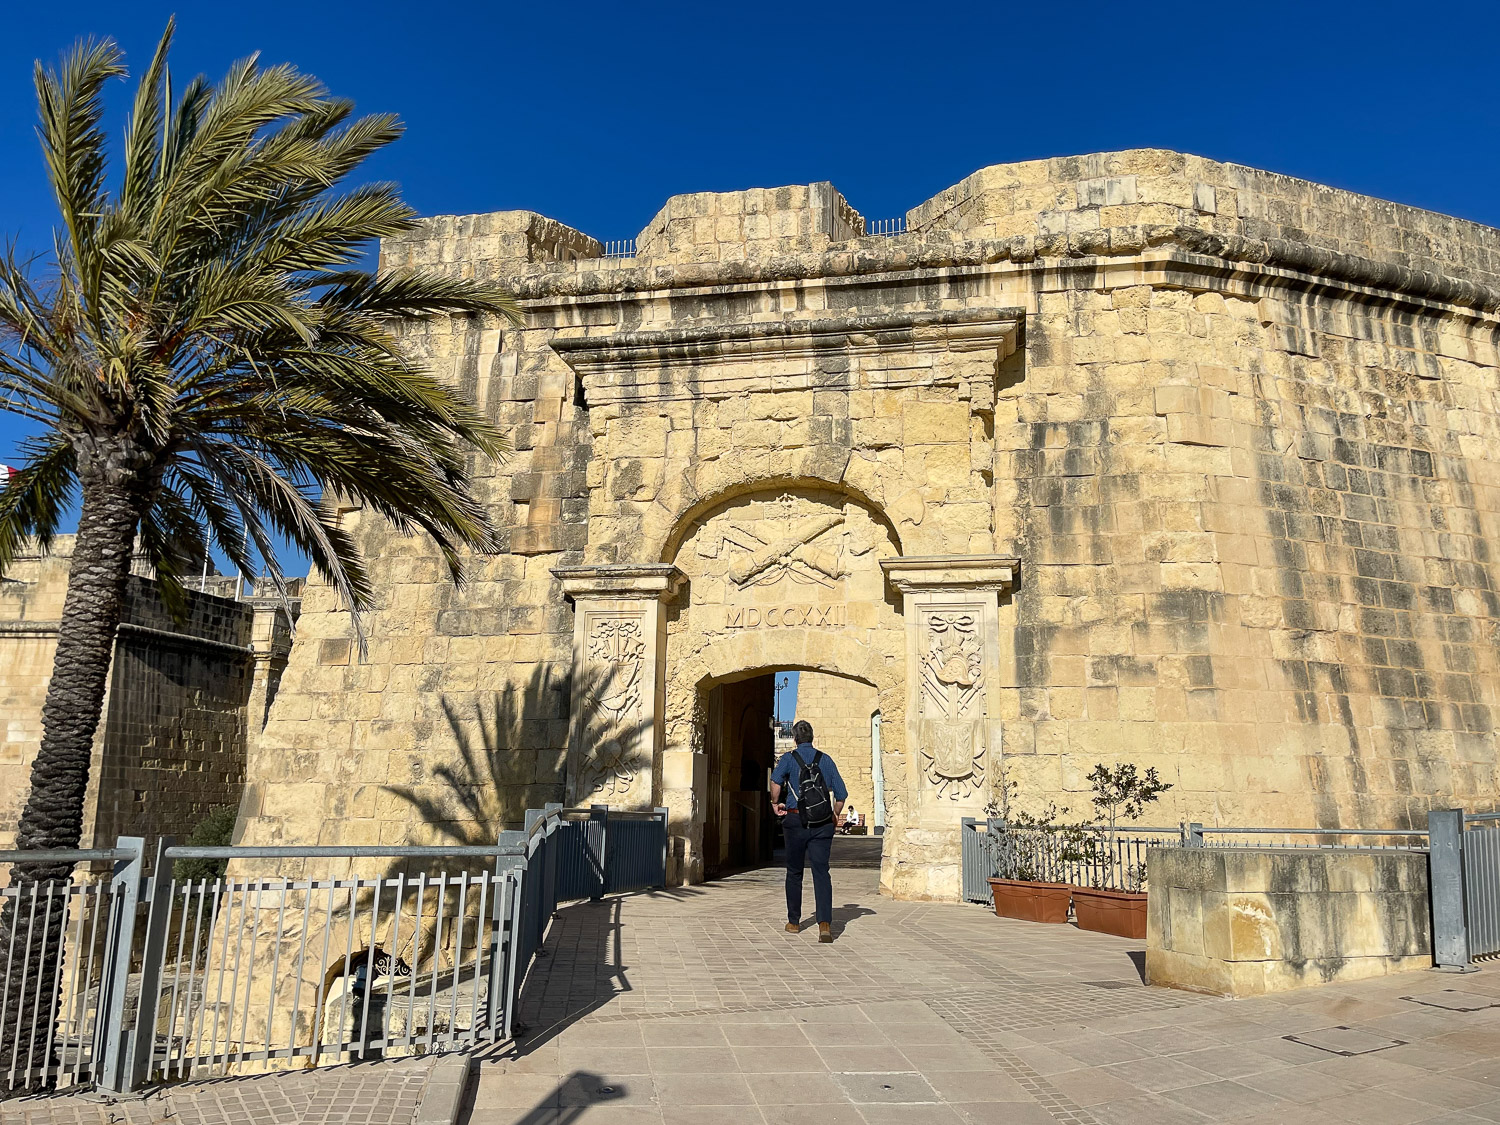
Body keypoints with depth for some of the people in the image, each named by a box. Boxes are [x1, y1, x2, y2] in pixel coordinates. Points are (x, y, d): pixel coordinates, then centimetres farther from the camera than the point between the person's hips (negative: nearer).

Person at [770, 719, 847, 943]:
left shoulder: (789, 758, 2)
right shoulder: (826, 759, 9)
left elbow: (776, 780, -19)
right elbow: (841, 793, 6)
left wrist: (775, 802, -3)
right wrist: (835, 815, 22)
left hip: (796, 820, -1)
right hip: (822, 823, 1)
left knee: (794, 872, 13)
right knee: (821, 872, -3)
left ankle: (794, 922, 21)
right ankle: (825, 922, -19)